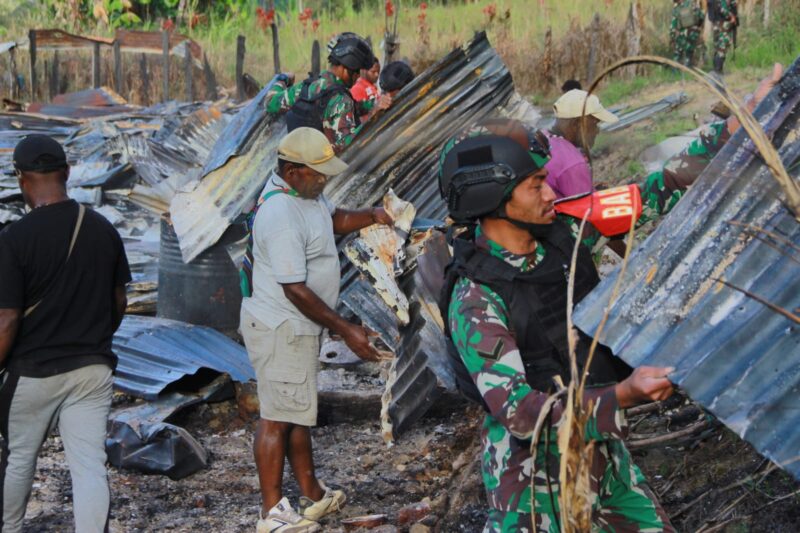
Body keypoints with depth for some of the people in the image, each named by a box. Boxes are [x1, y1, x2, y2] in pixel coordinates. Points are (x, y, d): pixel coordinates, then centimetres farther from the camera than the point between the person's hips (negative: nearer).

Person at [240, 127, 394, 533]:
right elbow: (295, 290, -27)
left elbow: (333, 218, 22)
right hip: (280, 328, -10)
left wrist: (371, 217, 1)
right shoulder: (281, 217, -28)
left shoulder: (304, 189, 2)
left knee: (298, 410, 18)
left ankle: (312, 495, 30)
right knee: (278, 418, -3)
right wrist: (346, 331, -22)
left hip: (296, 327, 10)